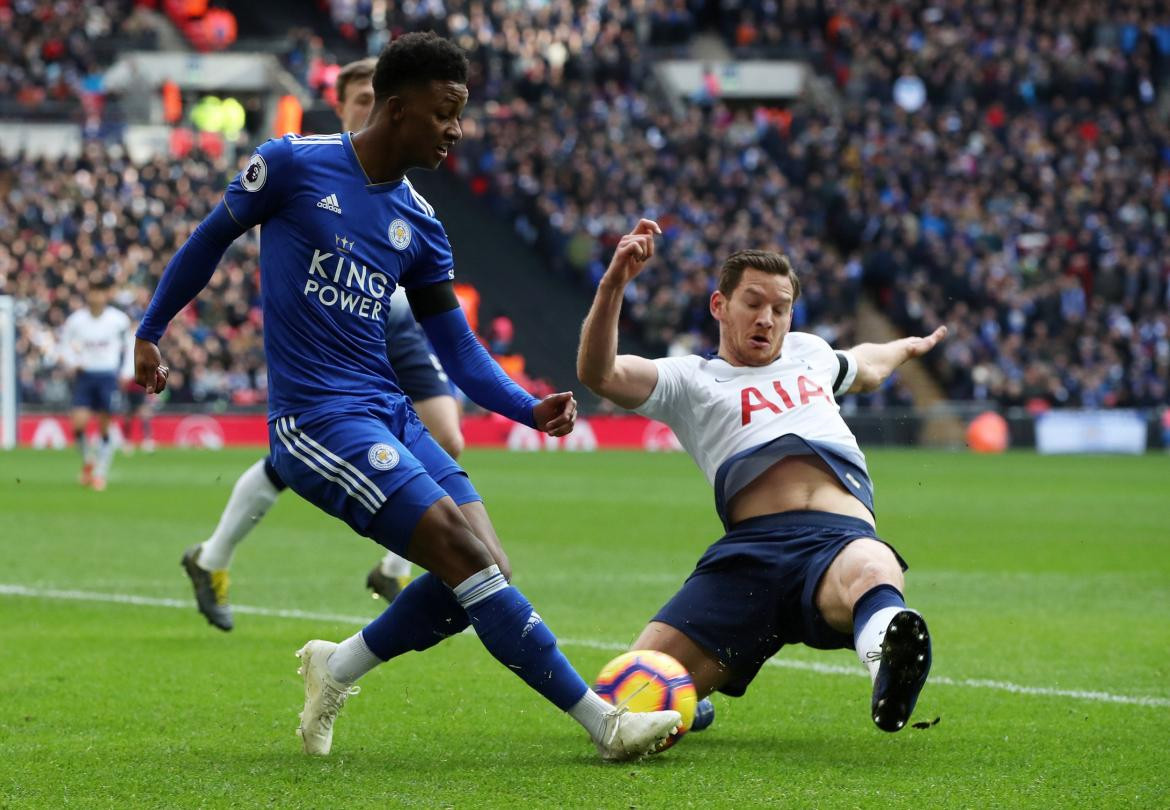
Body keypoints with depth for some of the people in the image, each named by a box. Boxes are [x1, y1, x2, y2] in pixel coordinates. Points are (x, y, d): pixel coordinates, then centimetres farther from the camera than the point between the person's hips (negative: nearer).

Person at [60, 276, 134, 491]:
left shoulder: (118, 320, -3)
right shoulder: (75, 320, -2)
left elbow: (128, 345, 11)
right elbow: (66, 346, 10)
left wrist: (126, 372, 3)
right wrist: (72, 364, -7)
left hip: (108, 376, -1)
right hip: (84, 375, 1)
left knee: (105, 426, -4)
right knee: (78, 422, -13)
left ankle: (100, 473, 7)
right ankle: (88, 460, 14)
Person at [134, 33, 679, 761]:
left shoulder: (419, 227, 11)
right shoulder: (294, 166, -5)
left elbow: (459, 350, 12)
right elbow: (211, 240, 10)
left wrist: (530, 409, -4)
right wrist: (150, 333, 15)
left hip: (390, 414, 7)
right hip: (316, 420, -7)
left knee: (487, 575, -6)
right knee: (468, 556, -18)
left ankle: (336, 670, 17)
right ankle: (604, 722, -17)